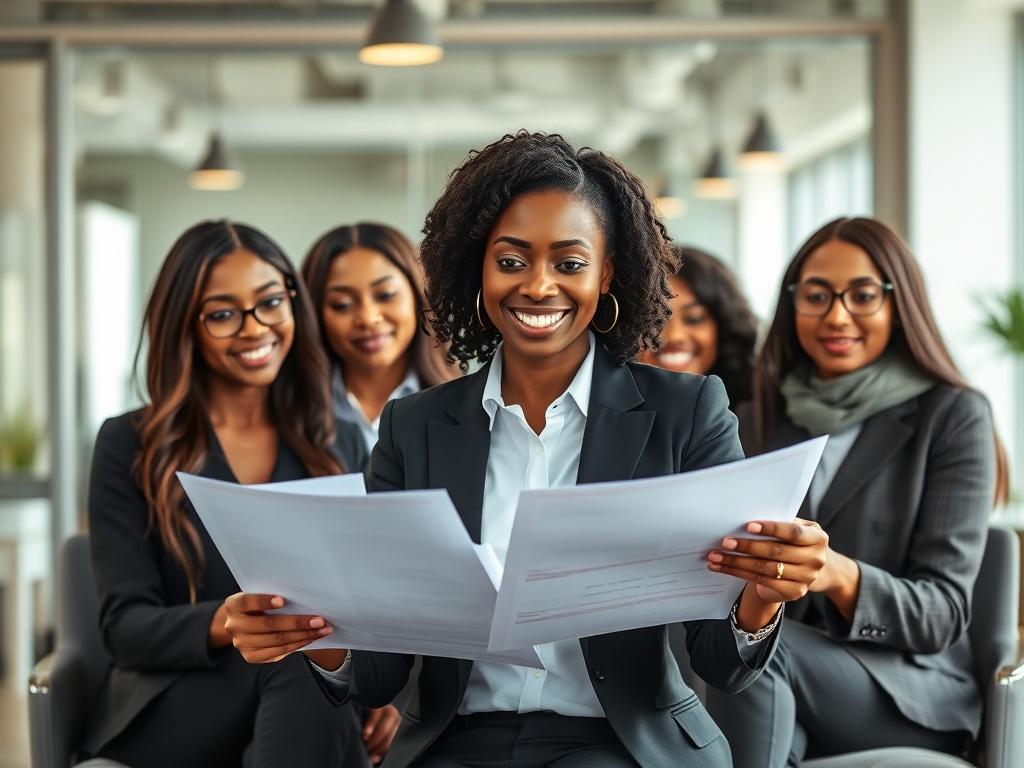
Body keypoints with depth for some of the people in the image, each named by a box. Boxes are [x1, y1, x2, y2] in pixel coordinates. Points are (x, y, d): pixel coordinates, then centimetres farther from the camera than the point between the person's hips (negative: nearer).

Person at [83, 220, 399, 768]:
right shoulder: (130, 446, 3)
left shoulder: (341, 448, 13)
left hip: (312, 710, 3)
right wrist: (226, 622, -28)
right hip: (166, 714, -3)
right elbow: (125, 624, -5)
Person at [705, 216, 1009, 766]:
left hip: (914, 693, -3)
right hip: (778, 695, 3)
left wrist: (839, 576, -28)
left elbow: (943, 611, -7)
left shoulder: (953, 416, 0)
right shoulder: (759, 421, 13)